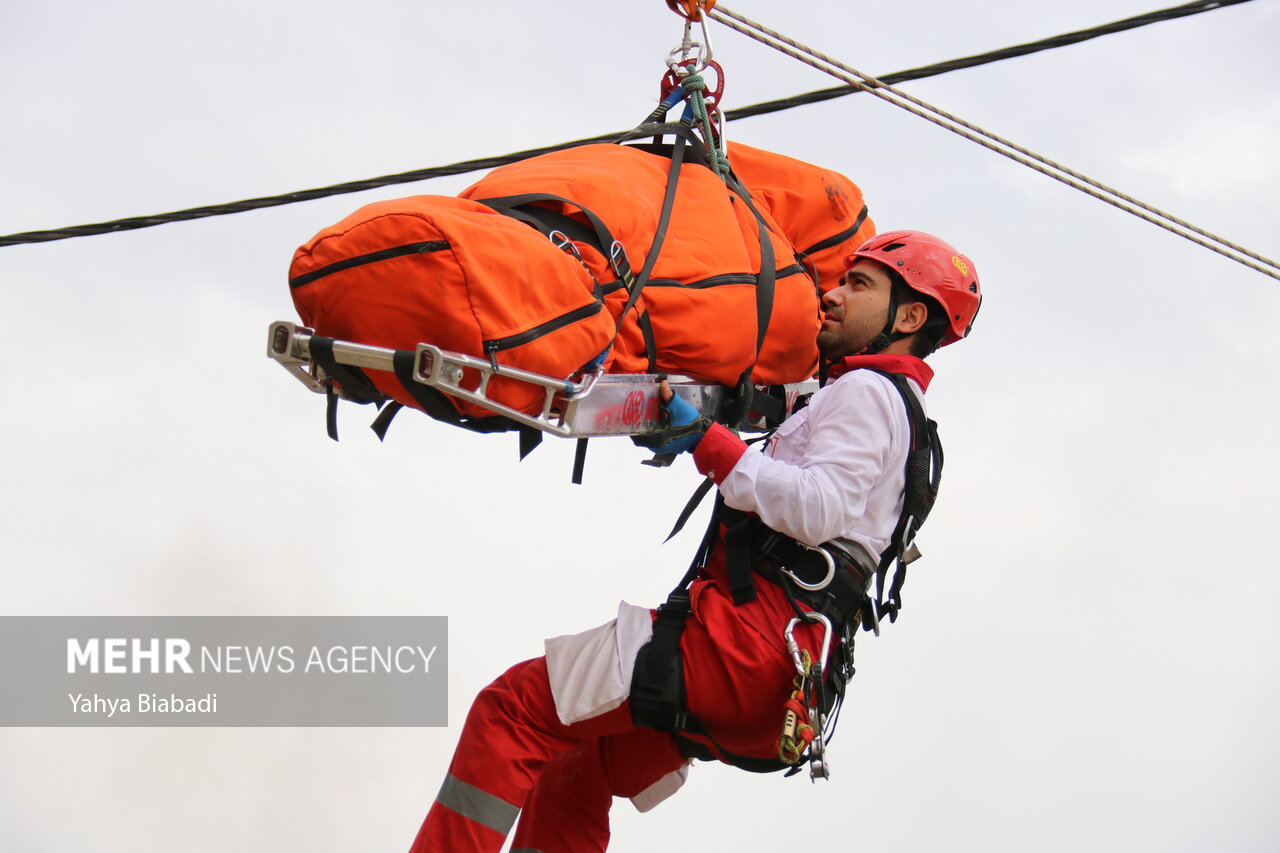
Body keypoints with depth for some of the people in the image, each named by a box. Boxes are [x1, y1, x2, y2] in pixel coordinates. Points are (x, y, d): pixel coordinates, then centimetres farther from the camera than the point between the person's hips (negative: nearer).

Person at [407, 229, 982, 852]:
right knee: (573, 775, 16)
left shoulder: (867, 392, -3)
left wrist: (707, 443, -21)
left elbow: (817, 510, -18)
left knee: (513, 707, -14)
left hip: (753, 639, -10)